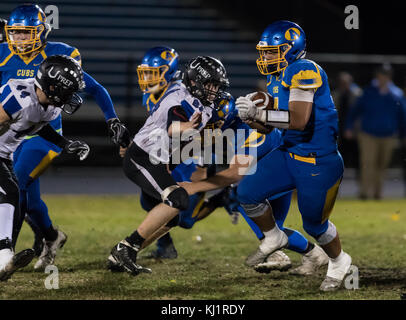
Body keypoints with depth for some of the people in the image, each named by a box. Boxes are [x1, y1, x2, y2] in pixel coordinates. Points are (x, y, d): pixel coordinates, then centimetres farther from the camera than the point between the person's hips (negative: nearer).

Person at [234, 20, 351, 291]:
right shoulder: (278, 76, 6)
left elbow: (299, 120, -32)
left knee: (314, 223, 6)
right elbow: (277, 122, 12)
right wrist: (254, 109, -8)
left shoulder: (304, 71, -22)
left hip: (319, 162, -8)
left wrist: (258, 114, -26)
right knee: (248, 192, 1)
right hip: (289, 154, 8)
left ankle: (339, 263, 34)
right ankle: (274, 238, 27)